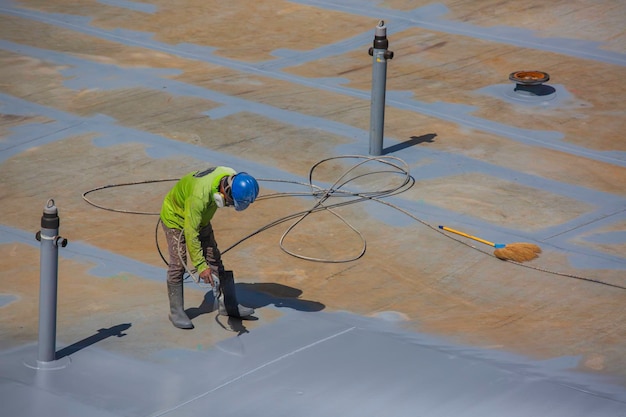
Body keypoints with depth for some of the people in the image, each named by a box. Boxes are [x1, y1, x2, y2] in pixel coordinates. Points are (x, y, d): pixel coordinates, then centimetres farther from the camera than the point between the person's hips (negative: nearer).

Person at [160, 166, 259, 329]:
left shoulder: (232, 177, -22)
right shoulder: (200, 195, -44)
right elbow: (190, 233, -38)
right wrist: (200, 266, -36)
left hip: (200, 218, 7)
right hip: (175, 217, -7)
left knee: (215, 259, 6)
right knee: (178, 265, -8)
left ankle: (228, 305, 13)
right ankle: (176, 312, 5)